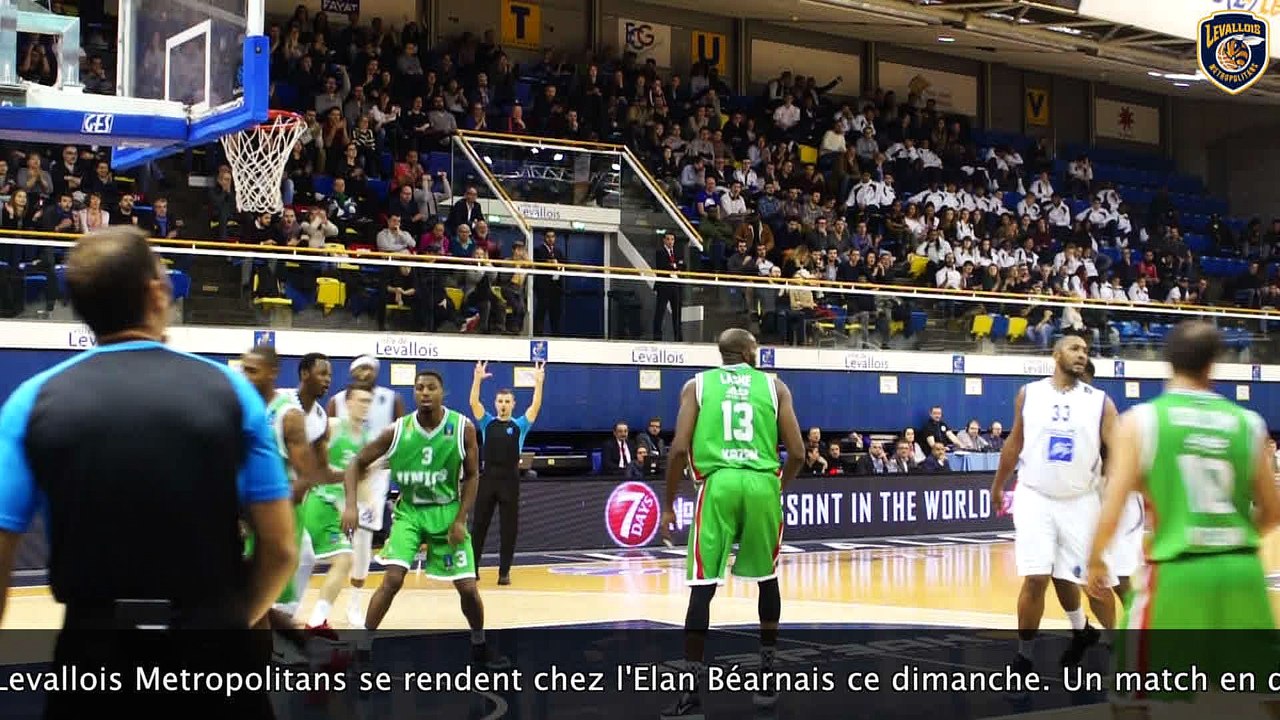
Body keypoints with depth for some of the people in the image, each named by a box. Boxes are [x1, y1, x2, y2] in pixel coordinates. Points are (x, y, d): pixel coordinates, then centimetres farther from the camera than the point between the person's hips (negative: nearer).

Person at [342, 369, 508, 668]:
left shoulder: (463, 428, -14)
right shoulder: (397, 431, -14)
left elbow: (471, 477, -4)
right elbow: (358, 463, -5)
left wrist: (460, 520, -11)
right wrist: (351, 504, -18)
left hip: (447, 512, 1)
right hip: (409, 511, 0)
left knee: (467, 586, 1)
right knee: (392, 579, -16)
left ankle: (479, 646, 25)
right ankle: (362, 647, -5)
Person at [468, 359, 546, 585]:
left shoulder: (520, 425, 6)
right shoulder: (487, 423, 8)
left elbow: (535, 406, -7)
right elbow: (474, 403, -5)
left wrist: (538, 382, -17)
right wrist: (477, 379, -17)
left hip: (510, 480, -1)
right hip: (488, 478, 1)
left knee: (508, 528, 2)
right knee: (479, 525, 4)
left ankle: (504, 572, 8)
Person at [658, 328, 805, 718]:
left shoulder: (697, 384, 11)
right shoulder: (774, 386, 13)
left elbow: (680, 449, 0)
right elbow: (797, 453, 8)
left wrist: (669, 505, 9)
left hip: (719, 484, -1)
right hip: (762, 485, 1)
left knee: (702, 587, 0)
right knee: (766, 578, 22)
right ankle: (767, 677, 28)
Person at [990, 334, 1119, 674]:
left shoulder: (1100, 401, -3)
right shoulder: (1029, 393, 1)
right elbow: (1015, 441, 13)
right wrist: (998, 484, 20)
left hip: (1079, 501, 0)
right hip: (1034, 497, 0)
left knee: (1066, 578, 9)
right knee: (1035, 579, -7)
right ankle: (1024, 655, 7)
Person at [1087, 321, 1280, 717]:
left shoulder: (1141, 420, -4)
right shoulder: (1248, 422, 5)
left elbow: (1113, 505, -8)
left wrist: (1096, 561, 8)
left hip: (1176, 572, -3)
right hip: (1241, 570, 3)